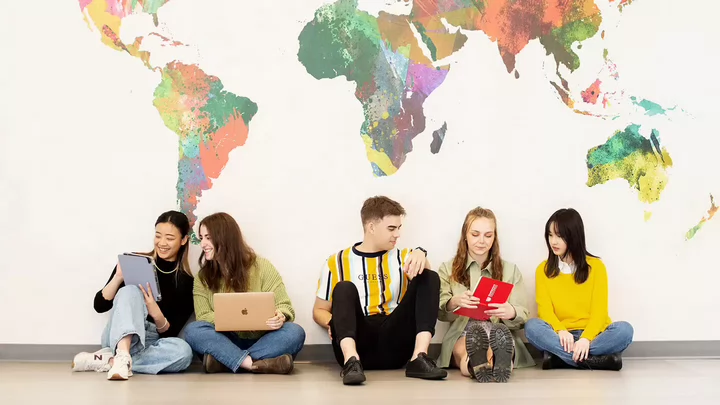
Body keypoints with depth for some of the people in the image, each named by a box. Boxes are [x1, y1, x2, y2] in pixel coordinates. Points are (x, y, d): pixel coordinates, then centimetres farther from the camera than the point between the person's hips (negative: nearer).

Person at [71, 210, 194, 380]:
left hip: (151, 343, 1)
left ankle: (107, 360, -27)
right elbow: (99, 306, -1)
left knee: (183, 351, -34)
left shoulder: (187, 281, 2)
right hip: (119, 337, -1)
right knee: (130, 291, -29)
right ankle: (122, 357, -51)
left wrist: (157, 315, -24)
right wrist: (118, 277, -17)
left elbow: (171, 332, -3)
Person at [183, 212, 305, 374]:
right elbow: (203, 316, -4)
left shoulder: (262, 267, -1)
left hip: (262, 341, -1)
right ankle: (255, 364, -38)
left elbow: (284, 306, -3)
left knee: (295, 332, -30)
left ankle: (223, 360, -34)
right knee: (193, 330, -27)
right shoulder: (202, 277, 6)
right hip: (226, 341, 1)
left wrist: (280, 318, -28)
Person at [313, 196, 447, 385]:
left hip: (393, 344, 2)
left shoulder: (402, 257, 17)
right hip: (355, 344, -2)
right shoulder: (336, 262, 12)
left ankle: (419, 358, -30)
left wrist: (420, 255, -28)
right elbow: (319, 310, 14)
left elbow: (424, 277, -6)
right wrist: (334, 323, -8)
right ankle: (351, 361, -46)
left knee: (429, 278, -11)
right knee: (344, 288, -24)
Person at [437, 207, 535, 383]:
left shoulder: (510, 270, 19)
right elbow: (439, 312, 6)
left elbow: (523, 317, 10)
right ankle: (496, 363, -71)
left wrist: (511, 312, -17)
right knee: (475, 328, -40)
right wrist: (454, 302, -19)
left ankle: (477, 364, -71)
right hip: (461, 335, 0)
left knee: (497, 332, -39)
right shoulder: (447, 269, 19)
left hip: (502, 333, 1)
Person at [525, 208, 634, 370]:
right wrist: (560, 330, -27)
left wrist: (586, 338, -25)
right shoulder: (543, 270, 6)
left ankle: (559, 355, -32)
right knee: (532, 326, -30)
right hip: (561, 336, 1)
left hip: (592, 335, -1)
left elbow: (599, 310, -6)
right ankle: (596, 359, -34)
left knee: (624, 329, -30)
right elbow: (545, 309, -5)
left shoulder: (596, 266, 2)